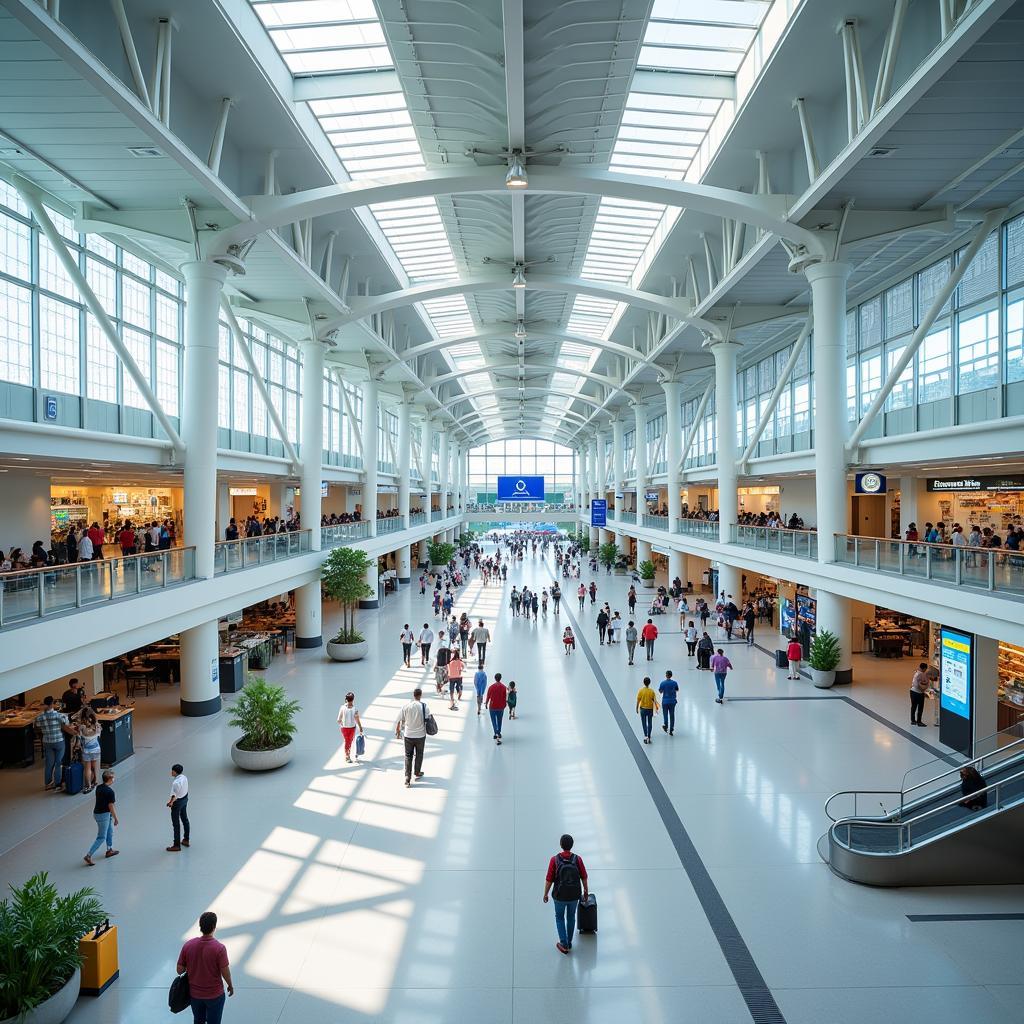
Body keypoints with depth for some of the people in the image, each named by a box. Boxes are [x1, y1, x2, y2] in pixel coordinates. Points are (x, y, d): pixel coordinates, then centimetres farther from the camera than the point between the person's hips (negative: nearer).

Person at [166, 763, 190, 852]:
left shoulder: (176, 783, -32)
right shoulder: (184, 777, -6)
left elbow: (174, 796, -25)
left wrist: (170, 802, -7)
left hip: (178, 802, -9)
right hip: (185, 799, 9)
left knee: (176, 824, 5)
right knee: (185, 819, 22)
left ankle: (177, 845, 16)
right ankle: (186, 840, 38)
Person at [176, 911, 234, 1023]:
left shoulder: (188, 945, -18)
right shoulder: (219, 948, -27)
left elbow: (180, 970, -8)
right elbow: (225, 972, -18)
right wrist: (230, 985, 1)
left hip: (195, 993, 3)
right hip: (215, 994, -3)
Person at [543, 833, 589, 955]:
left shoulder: (554, 860, -22)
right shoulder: (578, 859, -18)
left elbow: (549, 880, -16)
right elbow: (584, 877, -5)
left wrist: (545, 894, 1)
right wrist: (586, 891, 14)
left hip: (560, 895, -2)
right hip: (574, 895, 2)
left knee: (559, 917, 25)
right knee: (571, 917, 28)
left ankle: (564, 944, 21)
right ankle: (569, 943, 39)